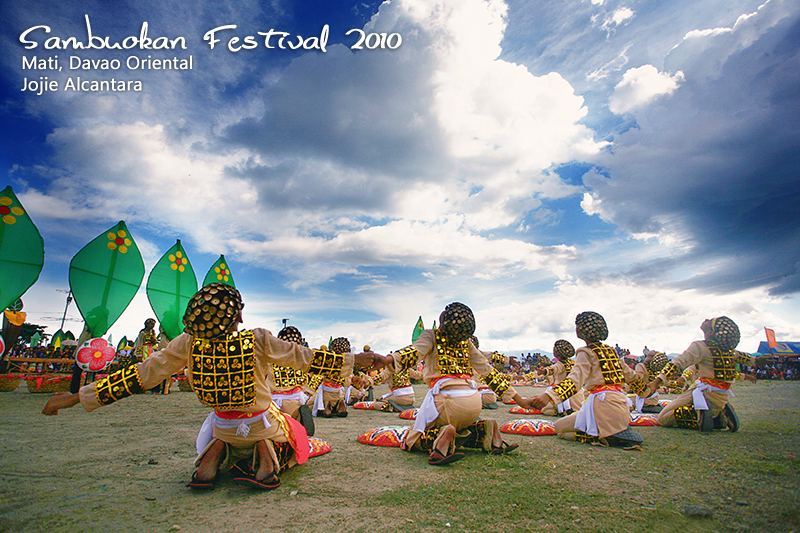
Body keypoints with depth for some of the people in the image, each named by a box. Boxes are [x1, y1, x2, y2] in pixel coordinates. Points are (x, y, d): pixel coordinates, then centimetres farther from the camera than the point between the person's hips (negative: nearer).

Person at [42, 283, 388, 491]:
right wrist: (355, 359, -14)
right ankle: (265, 455, -6)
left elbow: (142, 375, -14)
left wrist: (78, 396, -1)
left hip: (223, 424, 4)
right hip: (263, 422, -3)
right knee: (296, 440, 26)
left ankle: (215, 455, 4)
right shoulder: (258, 341, -28)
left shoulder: (189, 343, -19)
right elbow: (303, 357, -23)